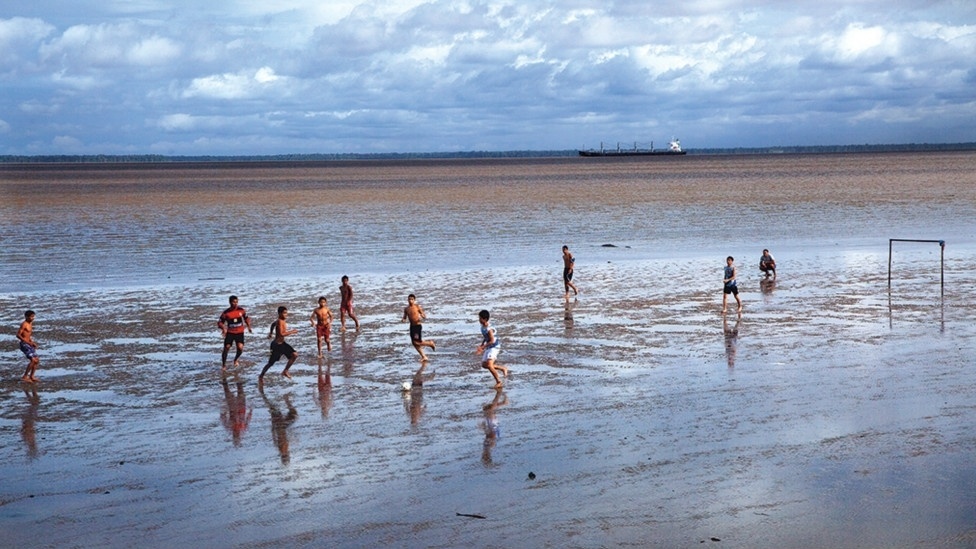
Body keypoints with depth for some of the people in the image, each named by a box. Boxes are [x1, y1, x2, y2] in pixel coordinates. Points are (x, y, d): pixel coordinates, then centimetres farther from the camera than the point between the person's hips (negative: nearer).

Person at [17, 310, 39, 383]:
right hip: (24, 344, -9)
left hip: (29, 344, 9)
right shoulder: (24, 324, -14)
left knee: (37, 360, 7)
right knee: (33, 360, -17)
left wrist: (32, 342, 10)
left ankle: (32, 376, 14)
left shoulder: (30, 324, 13)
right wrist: (28, 342, -20)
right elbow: (18, 335, -20)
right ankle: (24, 377, -10)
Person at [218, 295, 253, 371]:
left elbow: (246, 318, 13)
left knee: (240, 347, -17)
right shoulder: (226, 312, -9)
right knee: (226, 348, -5)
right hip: (230, 333, 0)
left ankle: (236, 359, 16)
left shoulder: (241, 310, -4)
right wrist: (223, 328, -21)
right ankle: (223, 365, 13)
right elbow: (220, 322, -2)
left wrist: (249, 326, 4)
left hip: (239, 332, 1)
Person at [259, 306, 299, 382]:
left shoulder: (282, 321, 6)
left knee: (294, 355, -3)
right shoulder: (280, 322, -23)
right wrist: (291, 332, -25)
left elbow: (273, 324, 26)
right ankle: (261, 376, 23)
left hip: (282, 343, 9)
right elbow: (281, 334, -33)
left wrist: (271, 332, 38)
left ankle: (285, 371, 9)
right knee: (271, 363, 4)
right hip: (276, 345, -9)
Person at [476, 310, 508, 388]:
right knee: (484, 365, 11)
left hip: (494, 347, -10)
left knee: (489, 365, -19)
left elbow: (492, 341, -27)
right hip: (488, 348, 10)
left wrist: (482, 347, -25)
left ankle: (498, 382, -4)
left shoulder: (489, 329, -25)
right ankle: (503, 368, 25)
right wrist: (481, 345, 12)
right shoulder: (483, 327, 4)